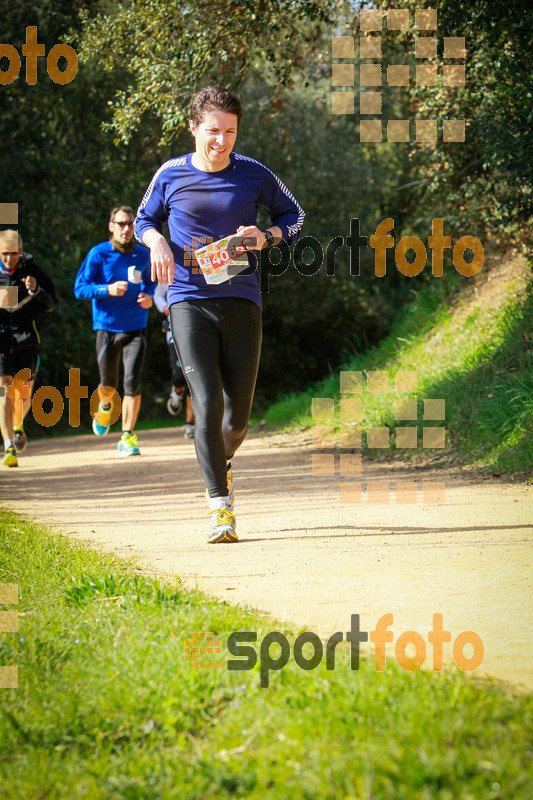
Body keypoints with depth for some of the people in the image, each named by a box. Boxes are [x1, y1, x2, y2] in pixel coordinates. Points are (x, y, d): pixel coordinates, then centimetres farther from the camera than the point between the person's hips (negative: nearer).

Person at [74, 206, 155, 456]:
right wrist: (108, 289, -22)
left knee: (132, 381, -14)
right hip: (107, 327, -1)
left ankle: (127, 437, -7)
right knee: (108, 385, 8)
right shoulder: (98, 254, -4)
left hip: (135, 328, 1)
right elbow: (80, 288, -7)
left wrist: (148, 296, 0)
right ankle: (106, 406, 45)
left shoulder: (143, 255, 5)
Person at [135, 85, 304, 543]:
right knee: (207, 403, -15)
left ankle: (222, 459, 38)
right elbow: (144, 219, 19)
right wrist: (156, 240, -4)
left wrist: (265, 237, -5)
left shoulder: (254, 175, 2)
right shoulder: (171, 175, 2)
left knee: (238, 414, 3)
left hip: (241, 302, 1)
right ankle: (221, 508, -13)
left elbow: (293, 215, 15)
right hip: (189, 300, -1)